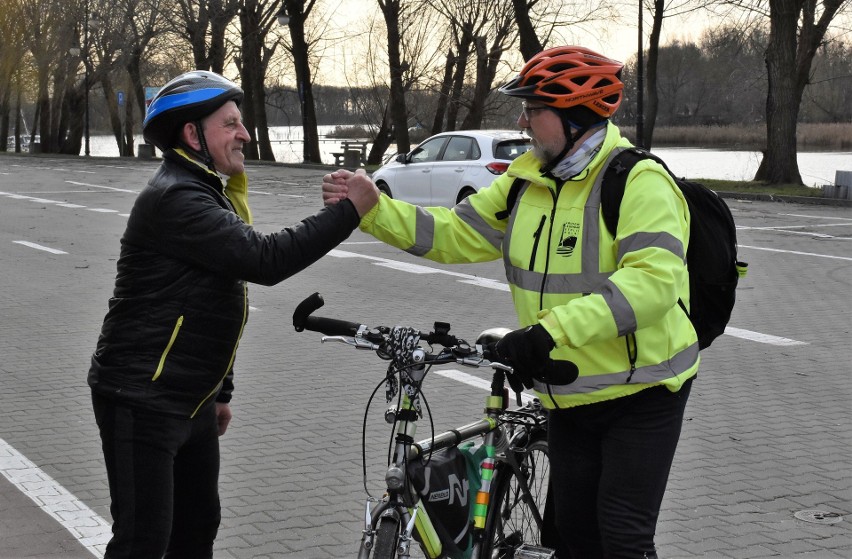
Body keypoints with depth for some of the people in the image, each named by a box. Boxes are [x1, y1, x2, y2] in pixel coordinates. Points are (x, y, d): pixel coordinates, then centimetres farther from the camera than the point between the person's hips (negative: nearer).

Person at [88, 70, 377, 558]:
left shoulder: (209, 196, 14)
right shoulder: (175, 198, -20)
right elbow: (266, 260, -29)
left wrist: (220, 392, 23)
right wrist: (350, 210, -24)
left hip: (192, 402, 10)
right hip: (143, 402, -10)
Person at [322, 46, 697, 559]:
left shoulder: (639, 181, -19)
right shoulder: (527, 182, 4)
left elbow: (653, 278, -32)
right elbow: (455, 234, 5)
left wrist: (554, 329, -38)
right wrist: (372, 208, -8)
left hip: (642, 393, -7)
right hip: (570, 396, 7)